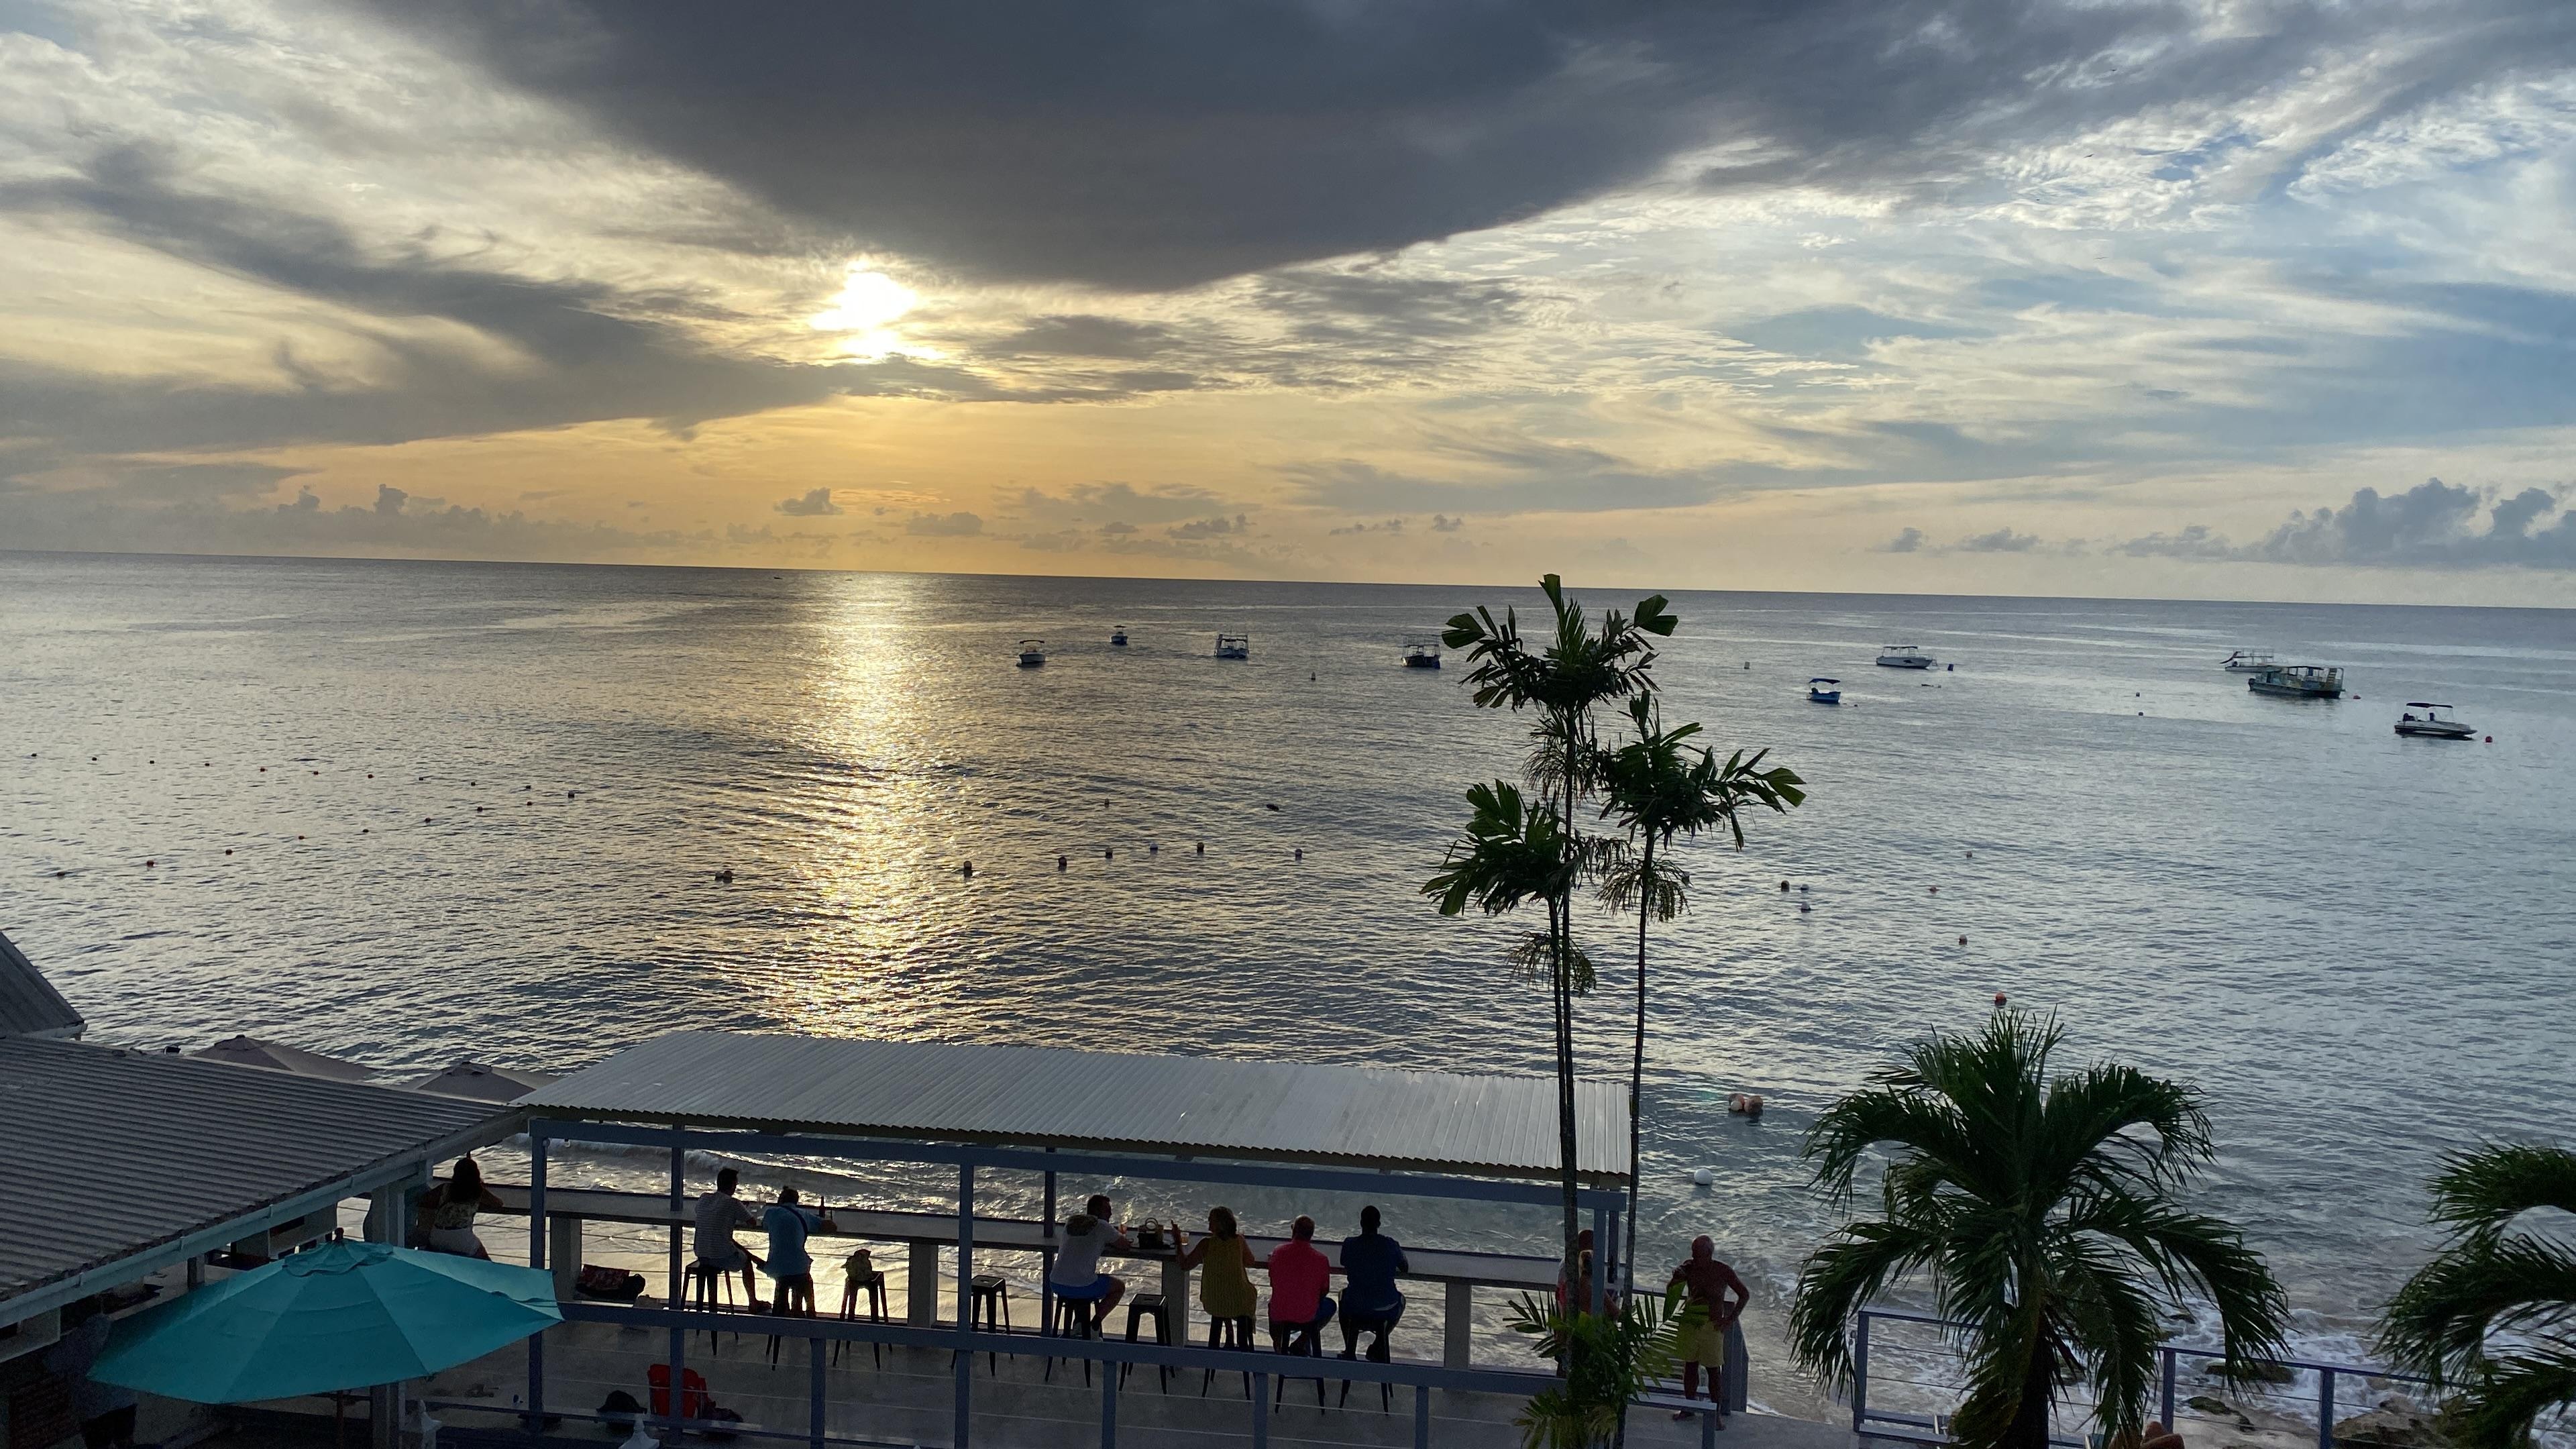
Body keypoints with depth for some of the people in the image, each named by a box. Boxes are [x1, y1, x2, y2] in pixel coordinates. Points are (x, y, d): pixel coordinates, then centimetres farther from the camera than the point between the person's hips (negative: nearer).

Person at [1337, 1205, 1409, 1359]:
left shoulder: (1349, 1244, -9)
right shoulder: (1391, 1245, -9)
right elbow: (1405, 1269, 9)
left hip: (1355, 1310, 0)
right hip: (1386, 1310, 0)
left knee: (1344, 1294, 36)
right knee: (1401, 1299, 34)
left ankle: (1350, 1350, 30)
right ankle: (1379, 1347, 24)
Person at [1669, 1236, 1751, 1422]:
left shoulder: (1723, 1272, -9)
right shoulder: (1689, 1268, -1)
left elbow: (1745, 1295, 1)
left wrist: (1731, 1319, -5)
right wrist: (1676, 1279, -13)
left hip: (1713, 1327, -3)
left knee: (1714, 1370, -1)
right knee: (1690, 1366, 10)